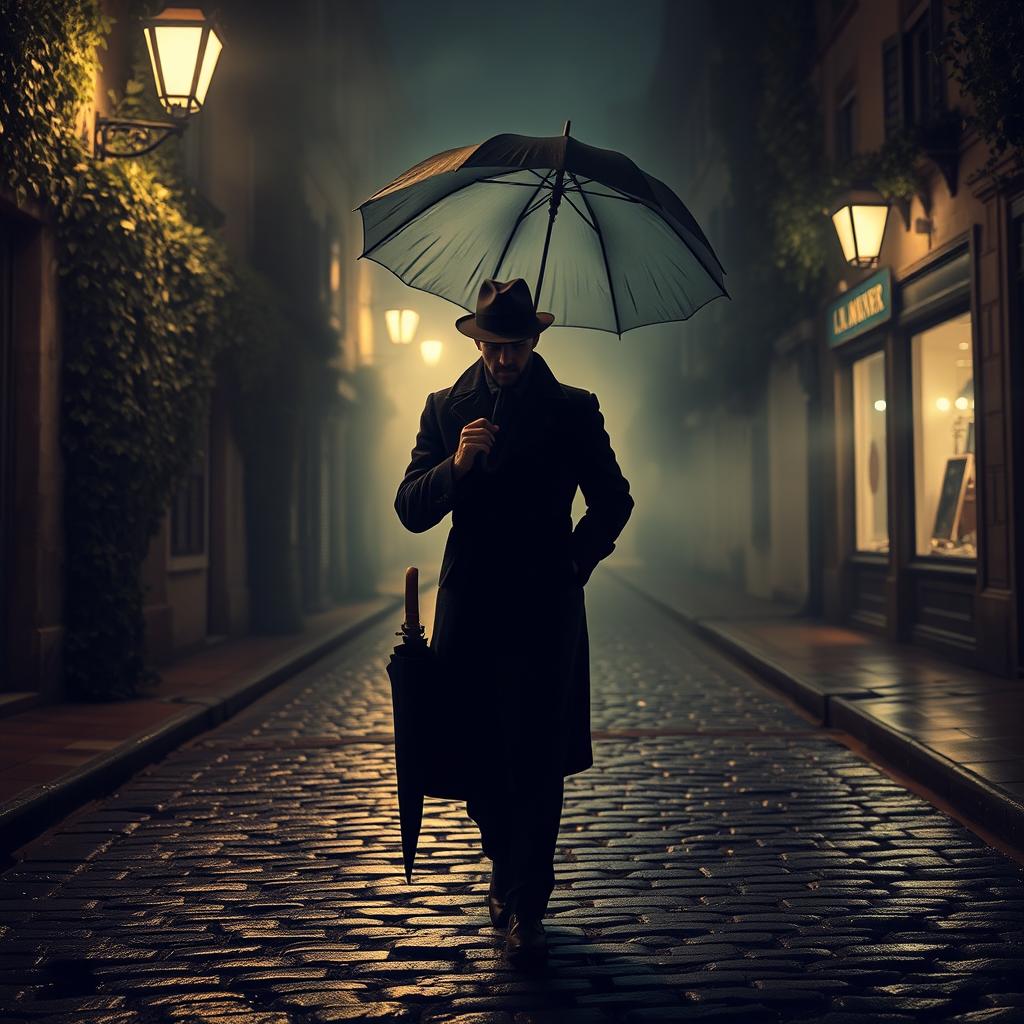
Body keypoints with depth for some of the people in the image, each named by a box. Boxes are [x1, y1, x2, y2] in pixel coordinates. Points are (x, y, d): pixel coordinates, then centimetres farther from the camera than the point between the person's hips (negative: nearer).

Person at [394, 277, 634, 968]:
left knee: (536, 762, -4)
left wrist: (575, 562, 3)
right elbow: (411, 510, 4)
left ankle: (527, 911, 6)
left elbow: (614, 501, 14)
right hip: (468, 610, 2)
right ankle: (505, 867, 33)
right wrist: (456, 466, -14)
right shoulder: (446, 410, 10)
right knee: (473, 756, 6)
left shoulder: (573, 410, 5)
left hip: (544, 609, -2)